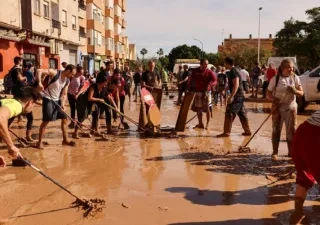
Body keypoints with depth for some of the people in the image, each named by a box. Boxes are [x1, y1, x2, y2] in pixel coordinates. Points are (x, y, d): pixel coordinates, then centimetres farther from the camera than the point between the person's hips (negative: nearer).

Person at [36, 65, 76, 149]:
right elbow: (40, 71, -25)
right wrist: (39, 82, -40)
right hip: (48, 99, -7)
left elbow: (64, 94, 6)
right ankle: (39, 142, 5)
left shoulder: (67, 81, 1)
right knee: (46, 121, -7)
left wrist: (63, 103, -10)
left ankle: (65, 140, 20)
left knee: (65, 118, 7)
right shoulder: (55, 73, -19)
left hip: (57, 100, 7)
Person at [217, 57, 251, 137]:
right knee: (242, 114, 13)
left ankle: (226, 132, -4)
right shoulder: (233, 71, 16)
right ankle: (247, 131, 19)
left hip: (236, 96, -10)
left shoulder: (233, 72, -15)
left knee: (229, 114, -7)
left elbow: (236, 85, -24)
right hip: (240, 96, 10)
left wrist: (231, 97, -27)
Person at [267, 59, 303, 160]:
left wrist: (295, 91, -23)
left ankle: (291, 152, 20)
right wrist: (274, 99, -23)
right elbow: (268, 93, -3)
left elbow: (301, 93, 0)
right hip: (278, 107, -2)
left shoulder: (295, 78, -2)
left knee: (291, 130, 6)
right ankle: (275, 152, 13)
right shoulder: (275, 79, -8)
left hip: (291, 107, 2)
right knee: (276, 130, 3)